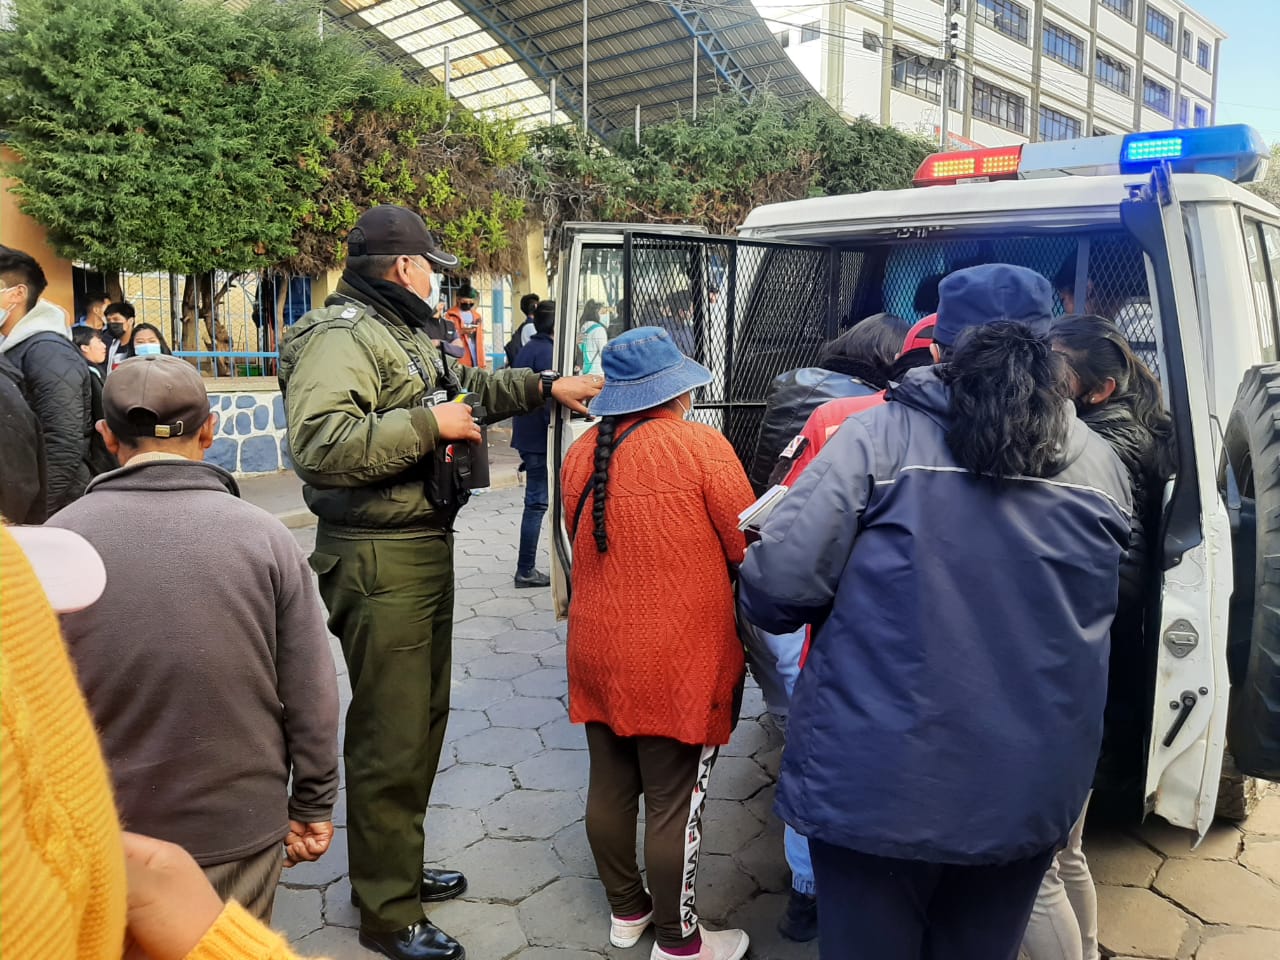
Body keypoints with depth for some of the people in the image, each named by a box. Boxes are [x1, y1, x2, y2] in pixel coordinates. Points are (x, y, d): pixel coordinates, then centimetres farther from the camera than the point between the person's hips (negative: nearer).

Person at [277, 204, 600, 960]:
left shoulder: (406, 333, 16)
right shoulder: (341, 336, -17)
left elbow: (469, 387, 32)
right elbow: (321, 444, -32)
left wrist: (546, 387, 26)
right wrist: (429, 426, -24)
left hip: (427, 545, 11)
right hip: (379, 561, -10)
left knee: (425, 717, 20)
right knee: (392, 737, -1)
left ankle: (401, 866, 37)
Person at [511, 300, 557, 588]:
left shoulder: (527, 349, 15)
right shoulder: (546, 352, -15)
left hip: (527, 435, 10)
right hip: (540, 438, -10)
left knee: (536, 500, 17)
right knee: (536, 502, -4)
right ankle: (525, 570, 0)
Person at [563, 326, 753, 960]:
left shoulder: (580, 453, 1)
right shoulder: (701, 445, -15)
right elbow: (749, 549, -10)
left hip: (597, 652, 6)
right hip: (676, 660, -6)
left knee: (610, 786, 18)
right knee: (674, 803, 8)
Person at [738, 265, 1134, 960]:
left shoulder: (879, 437, -13)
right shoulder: (1101, 466, 0)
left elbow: (777, 589, -19)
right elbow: (1107, 601, 14)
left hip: (880, 790, -4)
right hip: (1032, 796, 4)